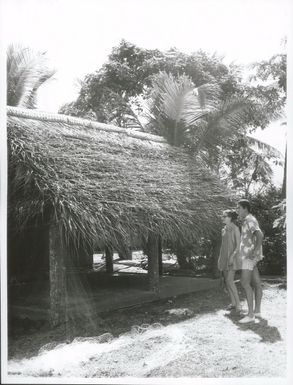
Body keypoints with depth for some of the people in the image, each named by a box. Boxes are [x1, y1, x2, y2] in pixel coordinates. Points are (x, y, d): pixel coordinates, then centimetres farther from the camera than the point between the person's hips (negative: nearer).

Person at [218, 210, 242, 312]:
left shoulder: (235, 229, -7)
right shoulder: (223, 230, 13)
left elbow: (238, 245, -11)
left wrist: (232, 256, -22)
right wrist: (220, 258, 15)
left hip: (232, 257, -7)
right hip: (224, 257, 7)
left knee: (229, 280, -14)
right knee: (227, 281, 7)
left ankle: (238, 304, -7)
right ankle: (233, 303, 16)